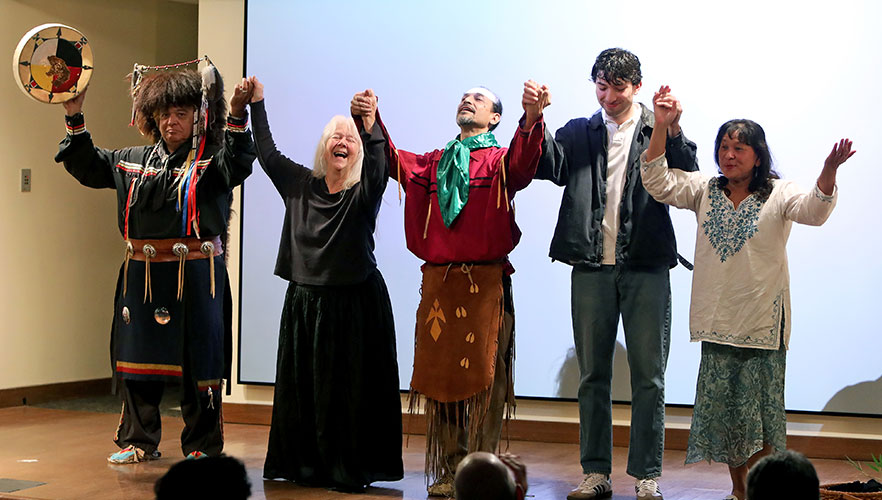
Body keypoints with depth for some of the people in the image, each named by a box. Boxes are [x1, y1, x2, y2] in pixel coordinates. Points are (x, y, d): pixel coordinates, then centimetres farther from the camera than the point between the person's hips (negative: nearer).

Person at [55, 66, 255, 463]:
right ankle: (138, 440, 24)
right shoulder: (133, 161, 13)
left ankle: (201, 445, 13)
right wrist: (75, 118, 15)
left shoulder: (210, 161, -3)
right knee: (139, 355, 11)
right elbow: (88, 166, 24)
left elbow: (239, 164, -23)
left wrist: (237, 117, -36)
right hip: (143, 276, 5)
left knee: (197, 360, 1)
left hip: (195, 275, -5)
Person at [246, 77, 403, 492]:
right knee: (302, 388, 9)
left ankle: (350, 470, 4)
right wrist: (257, 104, 8)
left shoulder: (365, 192, -4)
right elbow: (267, 154, 11)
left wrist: (371, 127, -38)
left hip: (355, 303, -4)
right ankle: (306, 465, 20)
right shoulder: (301, 185, 7)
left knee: (349, 391, -2)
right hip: (305, 302, 4)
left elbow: (379, 163, -24)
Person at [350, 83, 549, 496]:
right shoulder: (435, 163, 19)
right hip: (438, 280, 4)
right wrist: (370, 124, -13)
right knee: (440, 377, 6)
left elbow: (521, 164, -16)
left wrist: (532, 119, -36)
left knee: (483, 377, -6)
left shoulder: (499, 160, 6)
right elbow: (395, 162, 4)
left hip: (486, 281, -4)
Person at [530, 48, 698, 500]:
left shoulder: (659, 131, 6)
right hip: (592, 268, 2)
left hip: (646, 268, -2)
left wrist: (672, 132, -23)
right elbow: (548, 166, -5)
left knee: (648, 376, 2)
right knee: (593, 375, 8)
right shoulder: (579, 133, 12)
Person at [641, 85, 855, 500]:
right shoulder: (705, 190, 6)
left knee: (759, 408, 1)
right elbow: (657, 181, -3)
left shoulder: (777, 194, -4)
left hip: (762, 321, -4)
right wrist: (661, 127, -15)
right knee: (722, 405, 9)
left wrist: (829, 170, -41)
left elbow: (814, 210, -22)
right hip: (718, 319, 4)